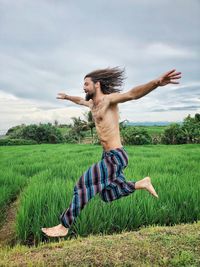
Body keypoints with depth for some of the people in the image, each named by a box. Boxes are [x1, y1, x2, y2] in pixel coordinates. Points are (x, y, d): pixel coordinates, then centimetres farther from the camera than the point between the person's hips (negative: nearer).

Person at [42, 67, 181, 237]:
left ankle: (64, 227, 9)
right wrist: (66, 97, 53)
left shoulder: (109, 99, -14)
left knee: (83, 186, -6)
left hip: (115, 157, -10)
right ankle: (143, 183, 26)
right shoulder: (92, 103, 12)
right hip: (108, 155, 10)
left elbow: (132, 94, -34)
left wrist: (157, 82, -51)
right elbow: (80, 100, 36)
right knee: (108, 193, 17)